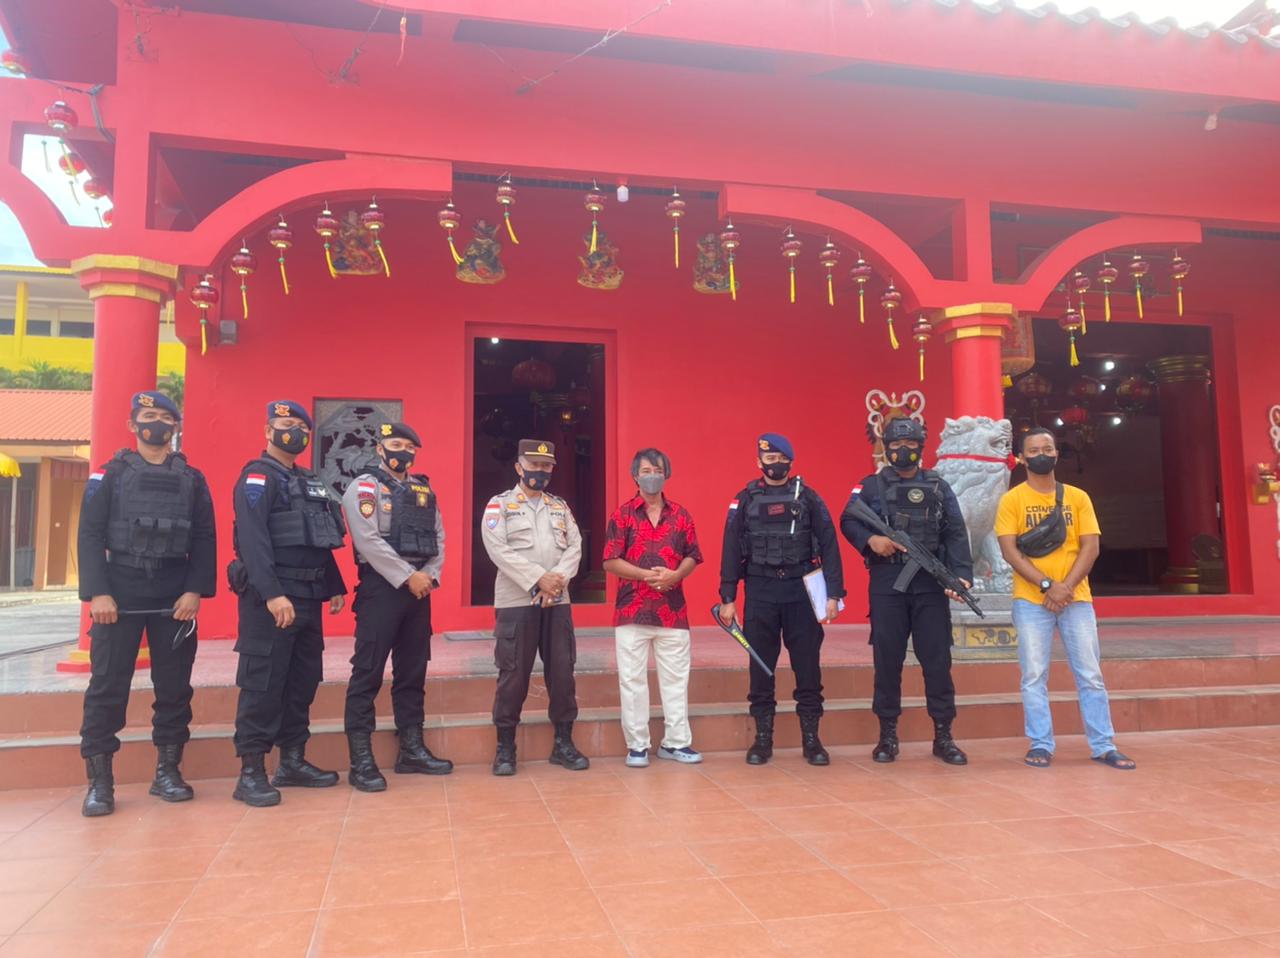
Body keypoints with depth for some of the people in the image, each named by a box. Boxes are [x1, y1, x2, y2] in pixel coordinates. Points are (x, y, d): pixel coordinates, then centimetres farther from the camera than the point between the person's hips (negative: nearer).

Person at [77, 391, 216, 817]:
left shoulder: (192, 479, 10)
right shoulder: (110, 475, 6)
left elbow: (205, 540, 5)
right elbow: (90, 535, -1)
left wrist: (195, 590, -7)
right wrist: (98, 593, -12)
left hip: (175, 596, 2)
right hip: (120, 593, -2)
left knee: (174, 685, 6)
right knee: (107, 685, -2)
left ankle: (167, 771, 18)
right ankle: (99, 781, 6)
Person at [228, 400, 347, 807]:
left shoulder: (310, 482, 19)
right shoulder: (257, 476, -6)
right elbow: (253, 540, -19)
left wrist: (335, 587, 18)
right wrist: (273, 594, -27)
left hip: (308, 596, 8)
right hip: (270, 597, -8)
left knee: (304, 682, 12)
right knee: (263, 685, -6)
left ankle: (293, 761, 22)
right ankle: (251, 772, 1)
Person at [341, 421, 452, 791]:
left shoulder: (424, 490, 16)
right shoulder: (364, 487, -4)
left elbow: (438, 537, 12)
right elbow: (369, 541, -15)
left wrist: (431, 576, -4)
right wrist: (408, 577, -16)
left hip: (419, 589, 7)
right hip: (380, 587, -6)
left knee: (413, 671, 12)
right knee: (368, 672, -4)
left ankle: (411, 748, 21)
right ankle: (361, 759, 2)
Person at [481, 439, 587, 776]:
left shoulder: (560, 507, 15)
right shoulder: (499, 504, 3)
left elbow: (574, 546, 5)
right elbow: (498, 549, -11)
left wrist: (558, 578, -14)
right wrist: (538, 580, -17)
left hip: (558, 601, 4)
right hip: (516, 602, -4)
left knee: (562, 672, 5)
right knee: (513, 675, -1)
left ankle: (563, 742, 16)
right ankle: (505, 747, 11)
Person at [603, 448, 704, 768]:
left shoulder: (680, 515, 9)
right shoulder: (623, 514, 2)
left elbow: (692, 557, 10)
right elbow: (611, 561, -3)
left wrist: (675, 575, -11)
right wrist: (647, 575, -14)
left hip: (673, 610, 2)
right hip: (631, 610, -2)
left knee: (676, 677, 6)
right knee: (632, 679, 2)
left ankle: (676, 742, 17)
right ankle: (637, 745, 12)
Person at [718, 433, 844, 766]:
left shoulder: (808, 498, 4)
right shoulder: (745, 500, 5)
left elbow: (829, 546, 2)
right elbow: (732, 550, 5)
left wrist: (834, 594, -4)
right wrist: (727, 598, 1)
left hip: (801, 589, 0)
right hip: (760, 592, 0)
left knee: (808, 667, 4)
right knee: (761, 667, 5)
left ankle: (811, 739, 15)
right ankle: (762, 739, 16)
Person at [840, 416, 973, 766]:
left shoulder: (938, 487, 11)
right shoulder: (872, 485, 9)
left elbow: (956, 534, 4)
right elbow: (848, 521, 4)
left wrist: (961, 575, -10)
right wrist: (870, 539, -16)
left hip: (930, 583, 1)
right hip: (887, 583, -1)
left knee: (938, 659, 2)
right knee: (887, 660, 4)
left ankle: (943, 736, 12)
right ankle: (888, 734, 15)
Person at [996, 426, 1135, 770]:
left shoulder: (1077, 497, 8)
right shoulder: (1012, 500, 1)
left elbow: (1090, 547, 1)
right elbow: (1009, 550, -7)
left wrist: (1066, 587, -12)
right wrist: (1046, 585, -16)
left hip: (1076, 598, 2)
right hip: (1030, 600, -2)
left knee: (1090, 675, 4)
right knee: (1034, 676, 0)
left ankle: (1104, 746, 13)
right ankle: (1040, 745, 8)